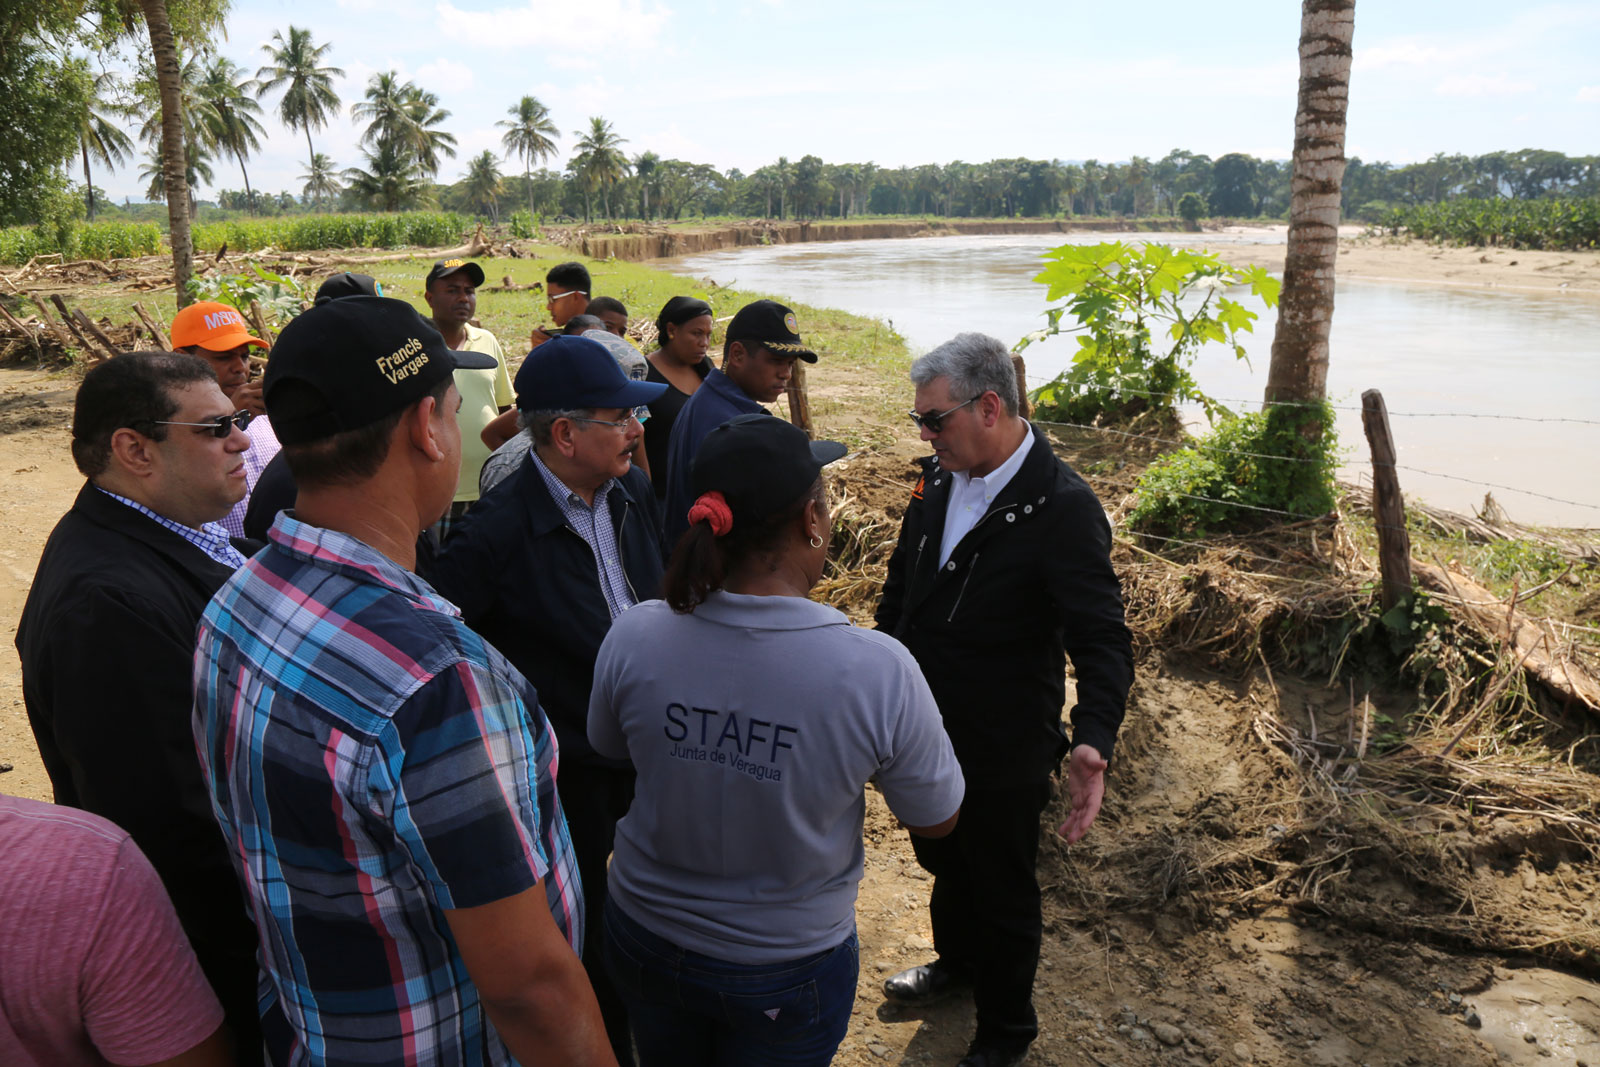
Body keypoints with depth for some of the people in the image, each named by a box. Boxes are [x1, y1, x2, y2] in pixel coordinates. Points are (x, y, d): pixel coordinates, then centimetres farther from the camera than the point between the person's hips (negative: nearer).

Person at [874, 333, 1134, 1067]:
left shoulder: (1062, 507, -25)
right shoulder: (938, 479, -3)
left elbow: (1102, 640, -28)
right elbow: (901, 588, 10)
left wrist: (1092, 742, -42)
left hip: (1002, 751, -6)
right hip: (925, 730, 6)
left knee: (1002, 890, 16)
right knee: (942, 862, 28)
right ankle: (956, 961, 57)